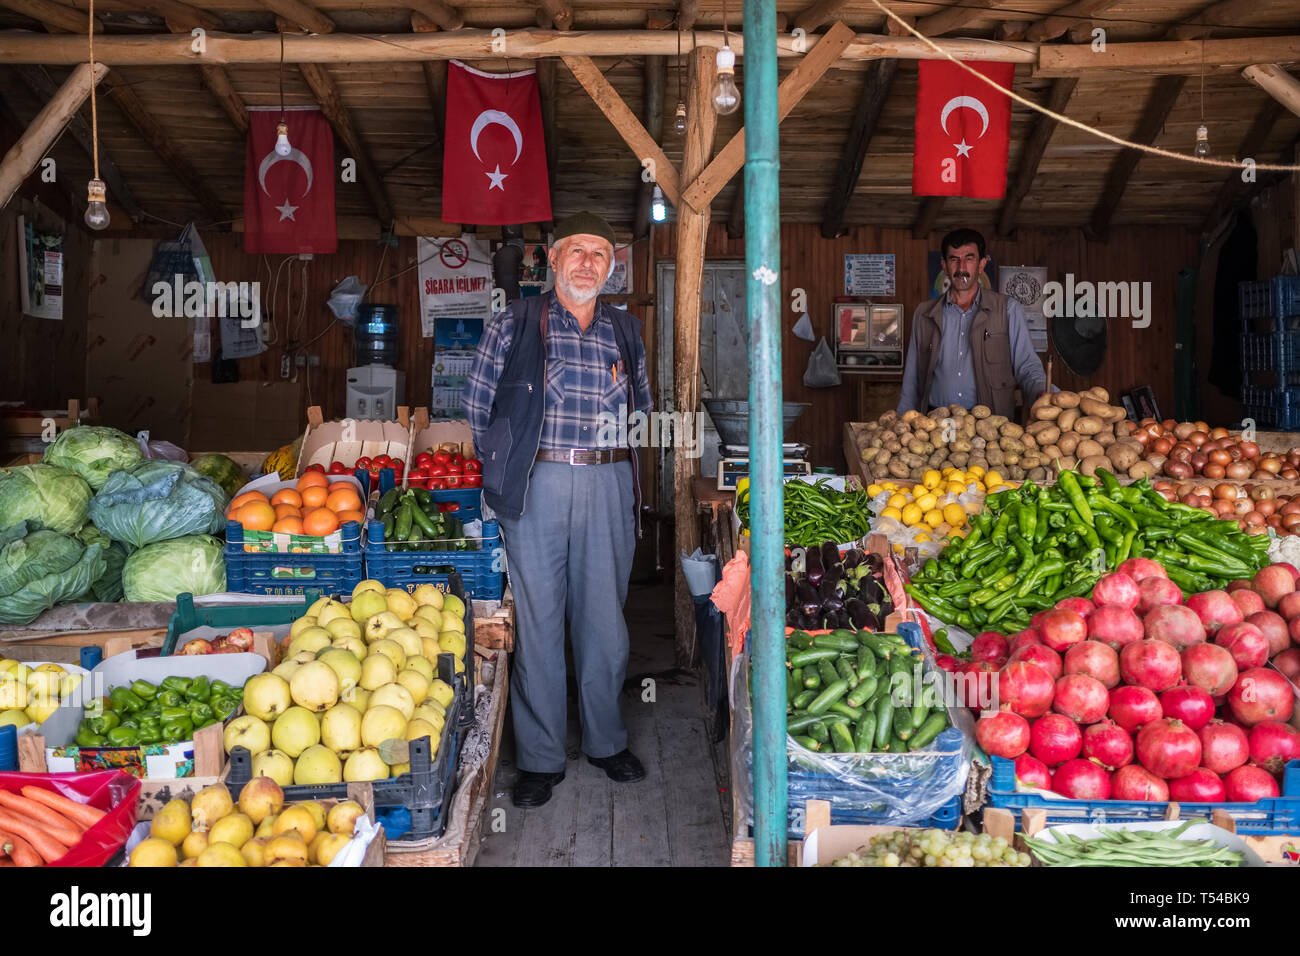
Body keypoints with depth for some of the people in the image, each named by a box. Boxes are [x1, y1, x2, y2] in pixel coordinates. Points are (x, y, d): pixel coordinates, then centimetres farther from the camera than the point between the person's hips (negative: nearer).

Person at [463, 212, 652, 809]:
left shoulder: (626, 333, 13)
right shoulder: (514, 324, 3)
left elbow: (642, 408, 23)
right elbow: (476, 407, 5)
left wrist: (614, 457, 11)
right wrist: (509, 467, 3)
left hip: (609, 486, 3)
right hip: (539, 486, -3)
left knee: (605, 619, 9)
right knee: (538, 621, 2)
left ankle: (606, 740, 27)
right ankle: (540, 758, 14)